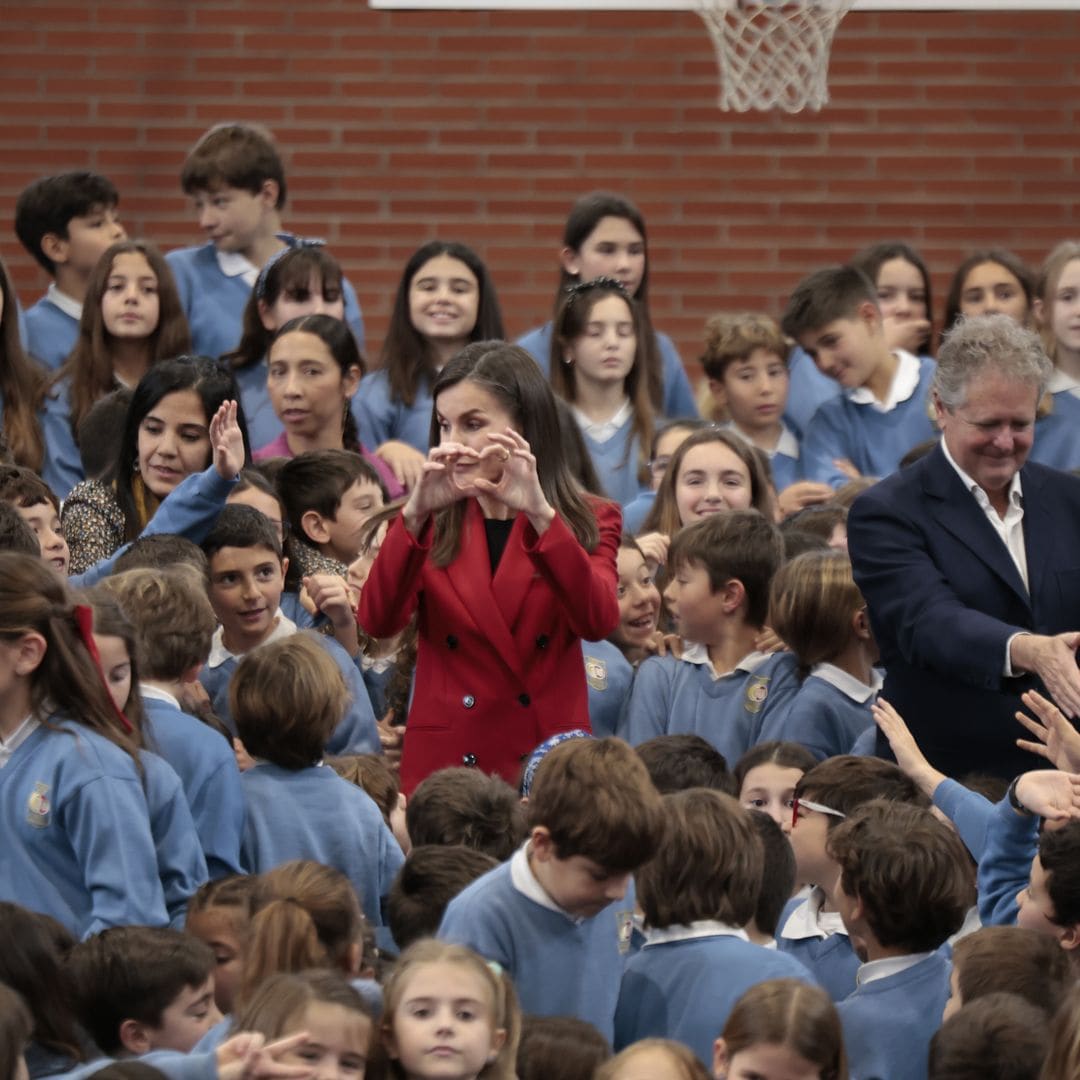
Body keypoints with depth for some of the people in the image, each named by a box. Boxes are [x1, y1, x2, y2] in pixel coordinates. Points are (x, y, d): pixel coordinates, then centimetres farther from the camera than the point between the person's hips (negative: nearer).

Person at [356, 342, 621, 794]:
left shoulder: (588, 520, 7)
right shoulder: (431, 523, 11)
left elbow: (598, 621, -13)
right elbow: (377, 621, -7)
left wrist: (539, 513, -23)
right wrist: (415, 513, -20)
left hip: (548, 760, -1)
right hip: (443, 762, 1)